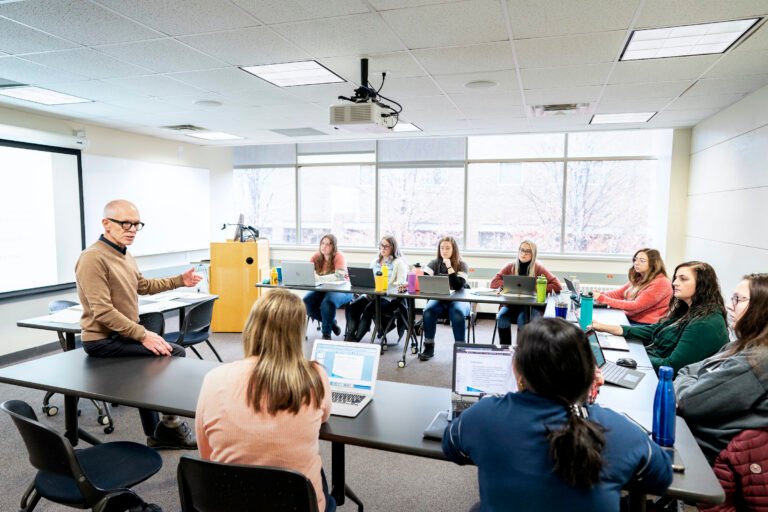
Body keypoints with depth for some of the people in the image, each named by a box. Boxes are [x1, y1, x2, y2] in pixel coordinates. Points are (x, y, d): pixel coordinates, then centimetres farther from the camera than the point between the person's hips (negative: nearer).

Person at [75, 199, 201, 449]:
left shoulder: (124, 254, 9)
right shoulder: (93, 258, -20)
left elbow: (142, 285, 25)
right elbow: (103, 312, -26)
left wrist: (180, 280, 17)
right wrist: (143, 335, -29)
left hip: (125, 334, 10)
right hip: (103, 341, -10)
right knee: (173, 355, -16)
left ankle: (156, 434, 37)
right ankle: (170, 425, 0)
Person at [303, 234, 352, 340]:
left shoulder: (339, 256, -10)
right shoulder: (316, 257, 3)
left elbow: (339, 276, -23)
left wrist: (318, 278, -31)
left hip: (340, 290, -5)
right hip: (321, 290, 5)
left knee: (328, 302, -34)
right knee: (306, 301, -19)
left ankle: (326, 334, -12)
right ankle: (332, 322, 1)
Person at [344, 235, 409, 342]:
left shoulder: (399, 263, 2)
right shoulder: (375, 261, 23)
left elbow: (400, 284, -9)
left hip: (389, 297, -6)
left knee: (369, 308, -33)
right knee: (352, 306, -21)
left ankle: (356, 339, -29)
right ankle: (350, 336, -25)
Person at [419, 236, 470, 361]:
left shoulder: (461, 265, -1)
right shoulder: (434, 263, 7)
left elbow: (458, 286, -15)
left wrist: (449, 267, -19)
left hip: (457, 300, -2)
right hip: (438, 299, 2)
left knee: (457, 313, -35)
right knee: (428, 311, -29)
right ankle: (428, 347, -14)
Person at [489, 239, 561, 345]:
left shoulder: (538, 268, -2)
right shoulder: (510, 267, 6)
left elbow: (557, 286, -9)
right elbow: (493, 283, 0)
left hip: (533, 306, -2)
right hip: (512, 304, 2)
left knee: (523, 320, -33)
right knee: (501, 317, -28)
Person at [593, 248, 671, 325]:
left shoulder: (660, 283, -15)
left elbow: (636, 306, -21)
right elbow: (618, 293, 10)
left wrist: (604, 299, -25)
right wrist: (600, 295, -12)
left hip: (645, 325, -7)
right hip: (628, 319, 7)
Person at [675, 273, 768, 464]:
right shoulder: (745, 347, 8)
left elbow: (689, 401, -24)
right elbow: (689, 371, 12)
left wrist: (682, 383, -2)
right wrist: (685, 382, -10)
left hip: (702, 448, -8)